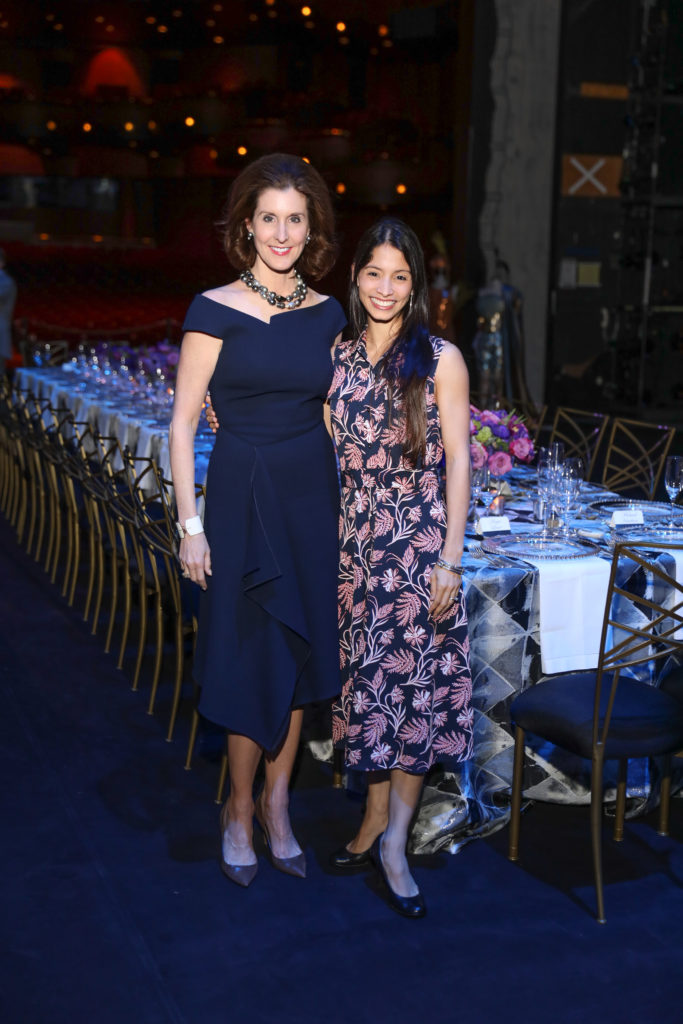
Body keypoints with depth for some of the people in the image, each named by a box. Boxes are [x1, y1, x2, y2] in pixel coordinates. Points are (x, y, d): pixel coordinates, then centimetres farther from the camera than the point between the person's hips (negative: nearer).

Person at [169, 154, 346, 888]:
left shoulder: (326, 314, 6)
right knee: (252, 659, 2)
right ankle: (241, 809, 23)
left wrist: (341, 508, 8)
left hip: (312, 496, 4)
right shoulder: (216, 310, -7)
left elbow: (330, 414, 13)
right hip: (242, 495, -4)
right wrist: (190, 524, -11)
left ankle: (276, 801, 28)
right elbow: (183, 423, -7)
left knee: (301, 649, 11)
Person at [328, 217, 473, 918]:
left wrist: (450, 560, -10)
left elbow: (458, 462, -6)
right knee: (369, 677, 10)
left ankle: (392, 840, 8)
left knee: (415, 683, -2)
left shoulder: (440, 360, -5)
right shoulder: (339, 358, 7)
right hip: (357, 544, 4)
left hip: (420, 544, -4)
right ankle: (377, 816, 25)